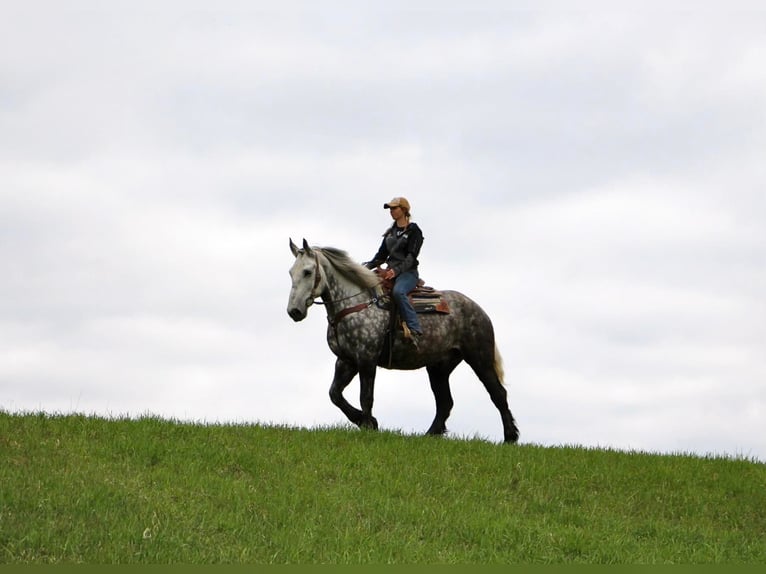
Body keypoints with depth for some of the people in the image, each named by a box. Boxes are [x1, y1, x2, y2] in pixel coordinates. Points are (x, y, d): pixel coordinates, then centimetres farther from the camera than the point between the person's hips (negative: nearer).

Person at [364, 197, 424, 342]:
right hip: (391, 271, 7)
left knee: (398, 291, -38)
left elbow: (411, 256, -12)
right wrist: (369, 266, -1)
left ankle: (414, 329, -39)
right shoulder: (390, 232, 20)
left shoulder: (413, 231, -1)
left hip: (408, 272, -7)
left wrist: (396, 270, -25)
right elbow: (381, 254, 18)